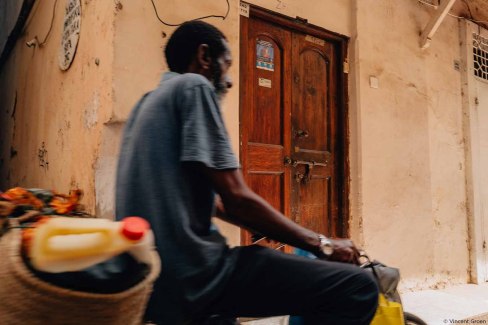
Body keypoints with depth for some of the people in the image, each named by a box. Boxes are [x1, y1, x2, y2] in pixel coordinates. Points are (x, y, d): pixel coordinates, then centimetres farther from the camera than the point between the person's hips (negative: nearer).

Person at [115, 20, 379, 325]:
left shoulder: (150, 101, 20)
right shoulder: (194, 86, -7)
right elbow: (237, 199, -16)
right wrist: (322, 244, -2)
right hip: (189, 272, -10)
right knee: (358, 288, -12)